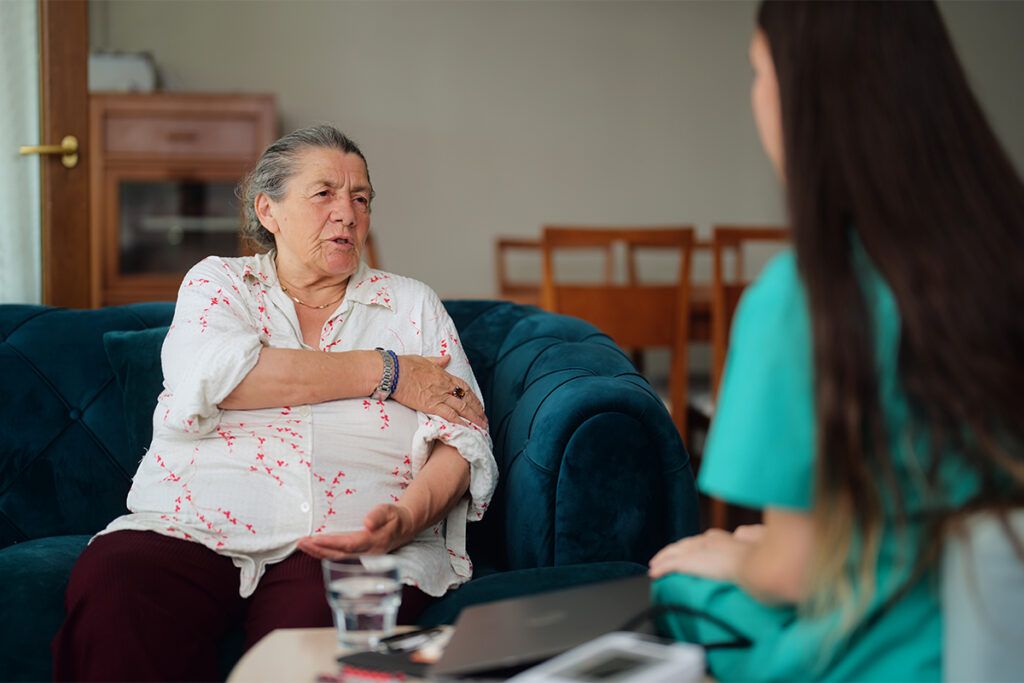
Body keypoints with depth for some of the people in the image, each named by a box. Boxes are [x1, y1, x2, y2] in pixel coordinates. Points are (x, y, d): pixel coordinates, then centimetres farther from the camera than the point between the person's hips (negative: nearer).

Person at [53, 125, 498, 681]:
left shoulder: (413, 305, 19)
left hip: (349, 540, 0)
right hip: (191, 529, 1)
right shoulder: (218, 282, 17)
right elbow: (206, 378, -7)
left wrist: (405, 520, -16)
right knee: (107, 584, -32)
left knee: (318, 618, -37)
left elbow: (463, 439, 8)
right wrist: (384, 372, -3)